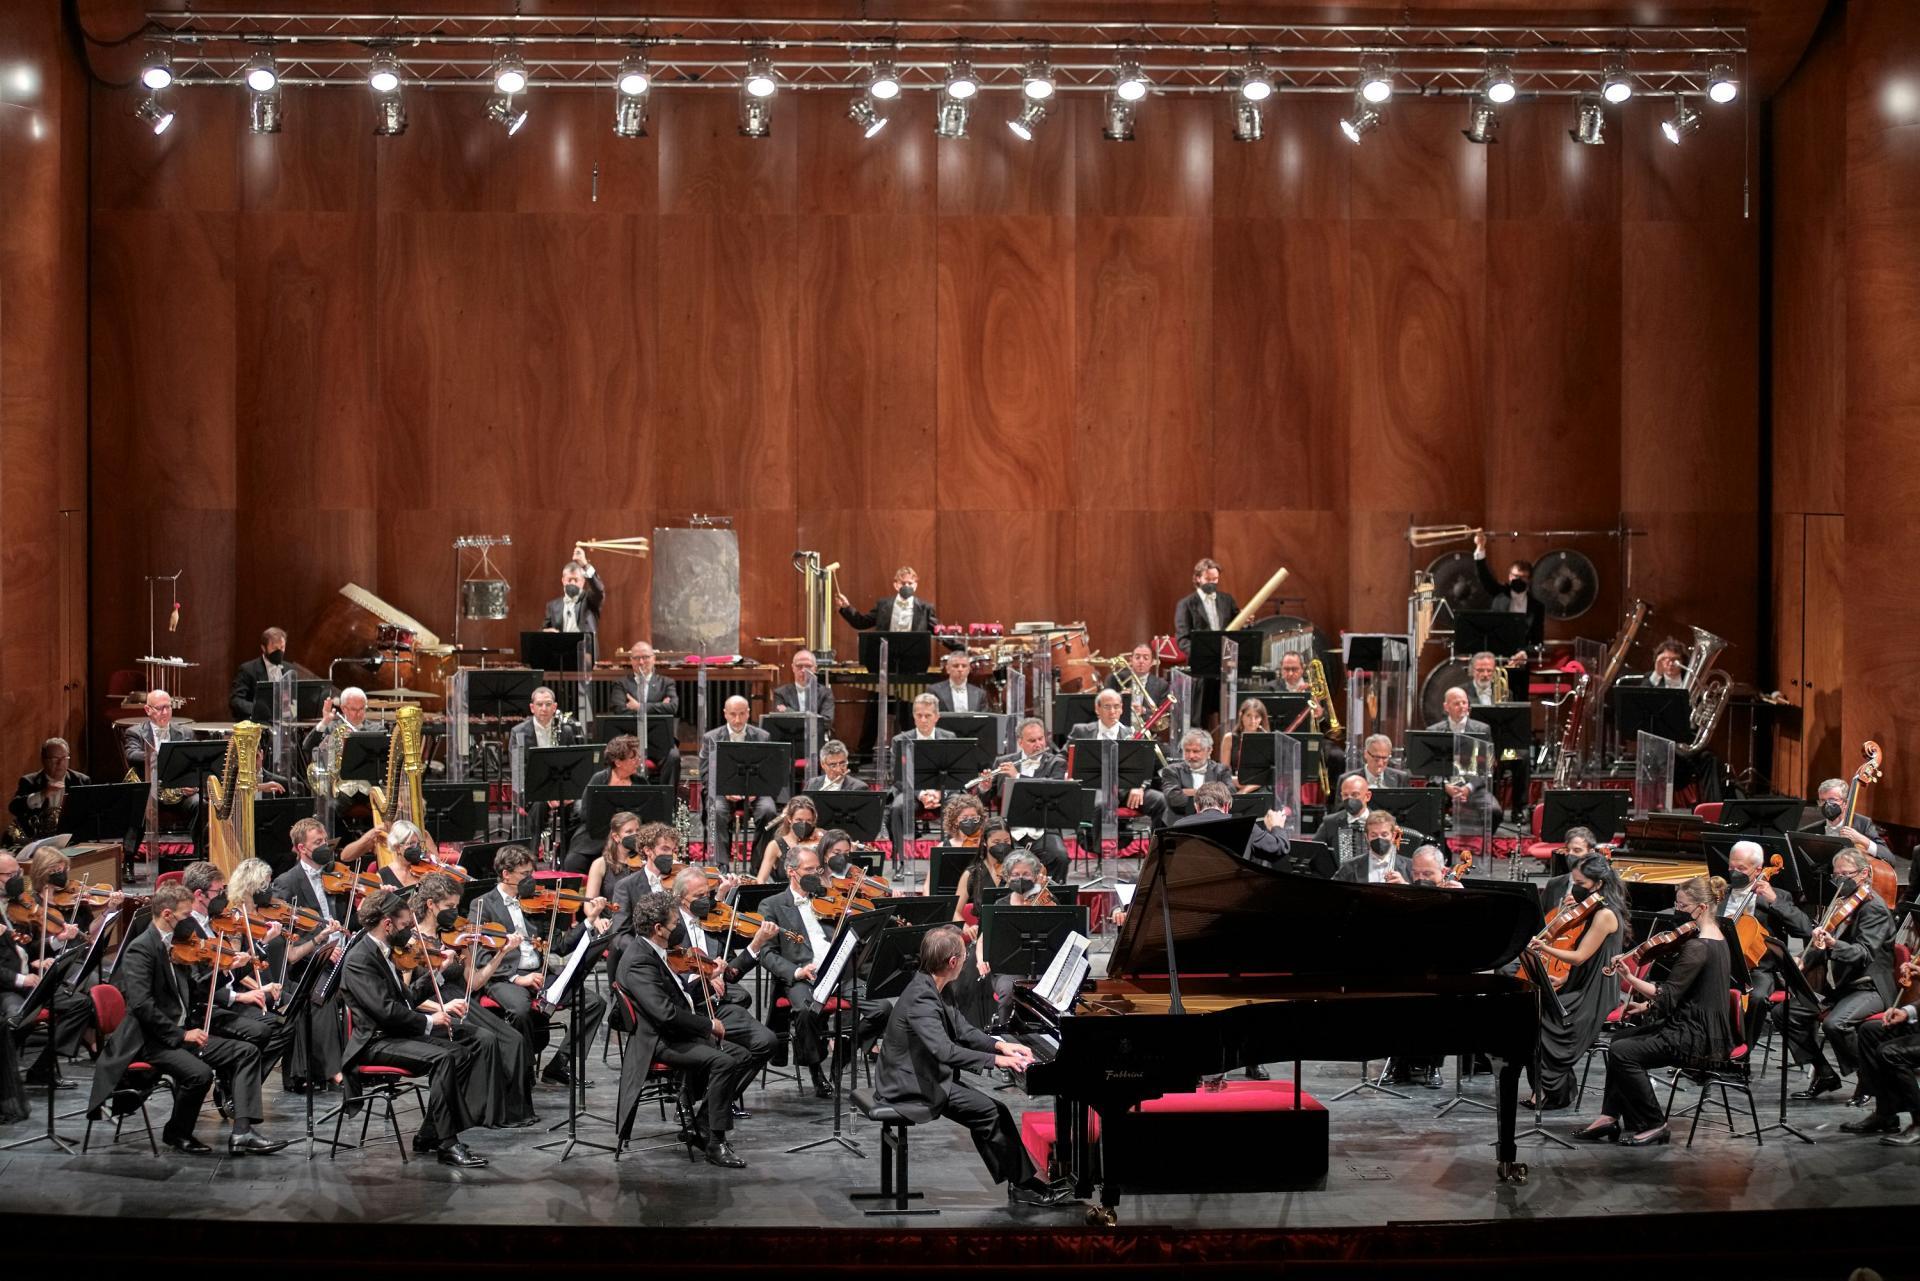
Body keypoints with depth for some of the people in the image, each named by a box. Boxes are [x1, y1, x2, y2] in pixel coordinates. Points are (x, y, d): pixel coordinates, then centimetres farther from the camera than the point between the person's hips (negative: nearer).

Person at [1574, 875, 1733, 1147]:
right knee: (1622, 1040, 18)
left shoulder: (1697, 947, -20)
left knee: (1622, 1052, -17)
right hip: (1707, 1032, 11)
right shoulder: (1718, 939, 13)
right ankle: (1610, 1116, 14)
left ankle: (1654, 1124, -7)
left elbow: (1667, 996, -24)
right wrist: (1648, 1005, 13)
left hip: (1699, 1038, -11)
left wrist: (1629, 977, -26)